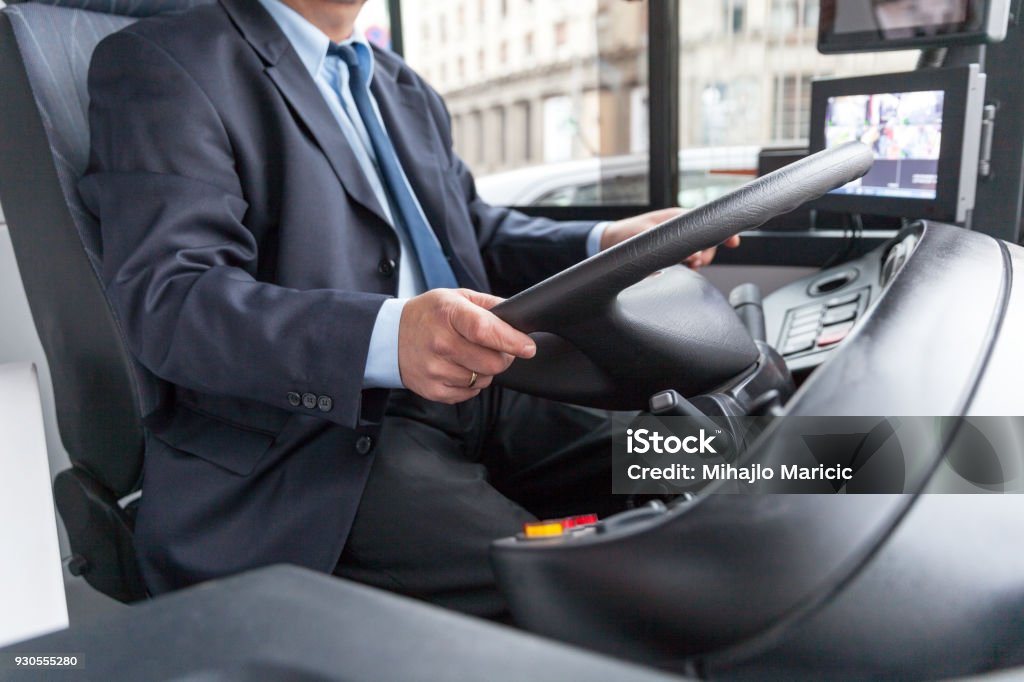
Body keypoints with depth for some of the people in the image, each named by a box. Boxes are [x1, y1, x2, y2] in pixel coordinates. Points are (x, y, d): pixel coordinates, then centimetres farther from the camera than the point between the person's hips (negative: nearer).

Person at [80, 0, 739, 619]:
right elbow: (166, 300, -14)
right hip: (305, 440, -7)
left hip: (465, 394, 8)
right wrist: (386, 336, -32)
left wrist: (607, 245, 8)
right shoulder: (159, 62, 0)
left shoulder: (403, 86, 24)